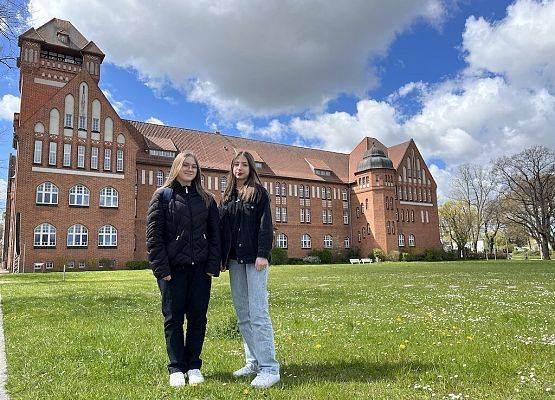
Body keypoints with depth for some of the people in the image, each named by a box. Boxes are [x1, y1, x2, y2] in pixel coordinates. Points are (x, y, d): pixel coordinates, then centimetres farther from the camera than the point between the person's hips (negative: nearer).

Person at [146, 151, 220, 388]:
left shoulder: (206, 199, 11)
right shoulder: (163, 196, 3)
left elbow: (215, 234, 8)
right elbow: (153, 234, -3)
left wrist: (213, 266, -2)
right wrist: (161, 268, -11)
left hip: (200, 268, 3)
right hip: (173, 268, -2)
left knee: (198, 317, 6)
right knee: (173, 319, 5)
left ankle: (193, 366, 21)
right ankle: (176, 368, 18)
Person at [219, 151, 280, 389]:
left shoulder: (259, 193, 3)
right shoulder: (228, 197, 18)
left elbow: (265, 225, -5)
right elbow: (222, 228, 16)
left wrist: (262, 254, -15)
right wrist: (222, 258, 9)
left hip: (254, 259, -6)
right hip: (235, 261, 6)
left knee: (258, 313, -10)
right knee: (242, 315, 8)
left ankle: (269, 368, -5)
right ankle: (253, 362, 18)